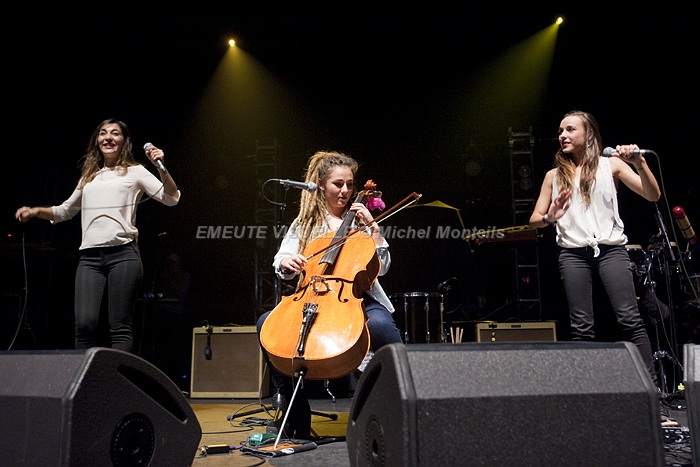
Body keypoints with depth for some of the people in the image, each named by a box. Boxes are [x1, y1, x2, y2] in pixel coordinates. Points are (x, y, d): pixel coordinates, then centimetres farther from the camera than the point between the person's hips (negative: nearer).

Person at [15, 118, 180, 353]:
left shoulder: (135, 172, 13)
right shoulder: (88, 177, 25)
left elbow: (171, 198, 1)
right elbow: (66, 210, 36)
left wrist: (161, 167, -11)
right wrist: (36, 211, 21)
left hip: (123, 253, -4)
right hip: (89, 256, 4)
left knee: (120, 327, -7)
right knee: (85, 323, -10)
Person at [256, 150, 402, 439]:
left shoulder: (359, 220, 15)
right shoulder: (304, 223, 16)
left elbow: (382, 267, 8)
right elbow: (281, 266, 7)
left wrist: (372, 227, -1)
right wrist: (287, 262, -17)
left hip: (359, 299, -2)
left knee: (379, 324, -38)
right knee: (266, 323, -25)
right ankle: (296, 414, -11)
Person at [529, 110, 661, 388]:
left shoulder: (610, 165, 8)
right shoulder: (554, 175, 14)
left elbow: (653, 196, 0)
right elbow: (534, 219, 11)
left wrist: (639, 163, -15)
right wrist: (549, 218, -11)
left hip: (611, 249, -2)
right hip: (573, 254, 2)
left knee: (629, 318, -12)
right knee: (582, 326, 0)